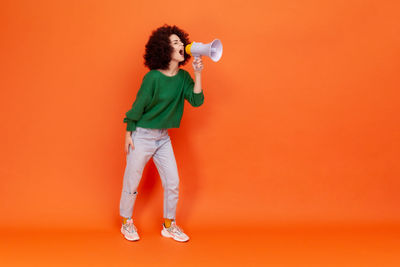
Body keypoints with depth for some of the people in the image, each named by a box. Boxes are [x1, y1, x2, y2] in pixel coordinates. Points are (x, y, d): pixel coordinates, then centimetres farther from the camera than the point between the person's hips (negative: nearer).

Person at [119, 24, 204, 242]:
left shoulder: (183, 77, 0)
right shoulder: (153, 77, -17)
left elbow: (197, 101, -9)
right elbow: (138, 106, -11)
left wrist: (197, 74, -18)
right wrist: (128, 134, -9)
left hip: (163, 138, 6)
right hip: (142, 135, -6)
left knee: (172, 182, 7)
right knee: (132, 182, 6)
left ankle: (169, 226, 23)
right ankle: (126, 223, 27)